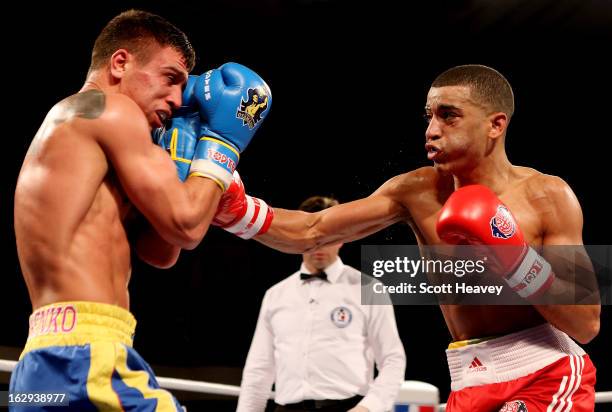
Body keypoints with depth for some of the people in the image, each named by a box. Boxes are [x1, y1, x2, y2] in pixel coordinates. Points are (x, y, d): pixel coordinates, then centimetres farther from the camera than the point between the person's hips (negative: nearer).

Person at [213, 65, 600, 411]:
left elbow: (587, 323, -10)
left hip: (549, 378, -4)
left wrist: (514, 258, -20)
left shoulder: (547, 195, -9)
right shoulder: (416, 192, 0)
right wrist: (235, 210, -18)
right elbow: (310, 233, -3)